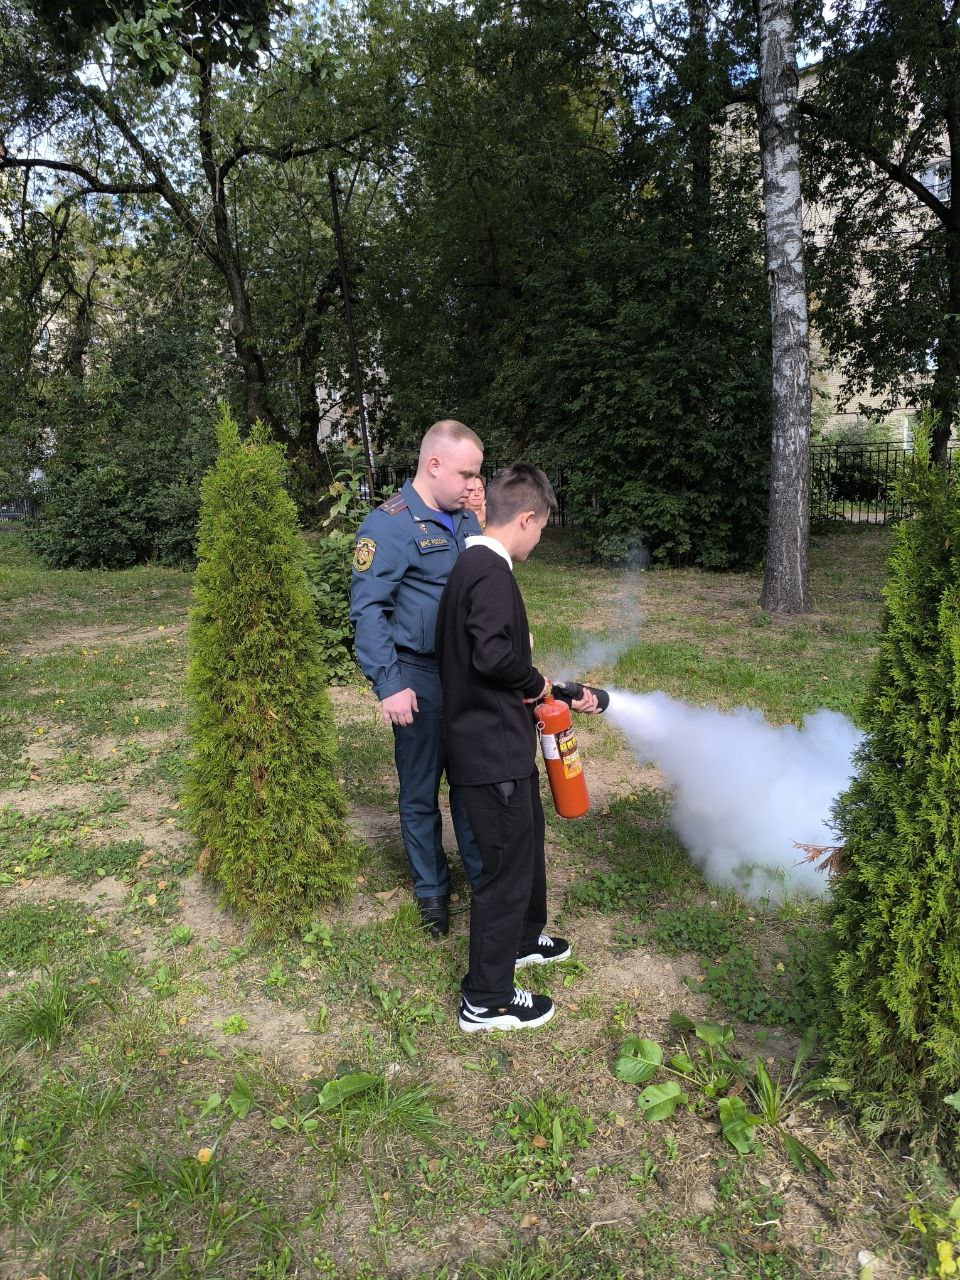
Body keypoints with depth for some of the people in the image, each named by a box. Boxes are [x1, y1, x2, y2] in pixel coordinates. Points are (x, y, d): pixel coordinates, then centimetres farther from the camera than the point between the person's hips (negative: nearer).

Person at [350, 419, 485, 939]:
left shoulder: (467, 519, 8)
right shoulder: (390, 524, -14)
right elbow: (367, 609, -17)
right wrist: (388, 684, -21)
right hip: (420, 680, -6)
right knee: (420, 792, 11)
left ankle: (482, 872, 36)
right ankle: (431, 890, 30)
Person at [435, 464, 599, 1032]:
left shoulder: (477, 566, 12)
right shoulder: (490, 572, -21)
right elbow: (492, 655, -33)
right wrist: (535, 682, -13)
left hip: (502, 743, 10)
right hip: (494, 751, -10)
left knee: (527, 841, 26)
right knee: (508, 865, 2)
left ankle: (523, 937, 49)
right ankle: (486, 1000, 18)